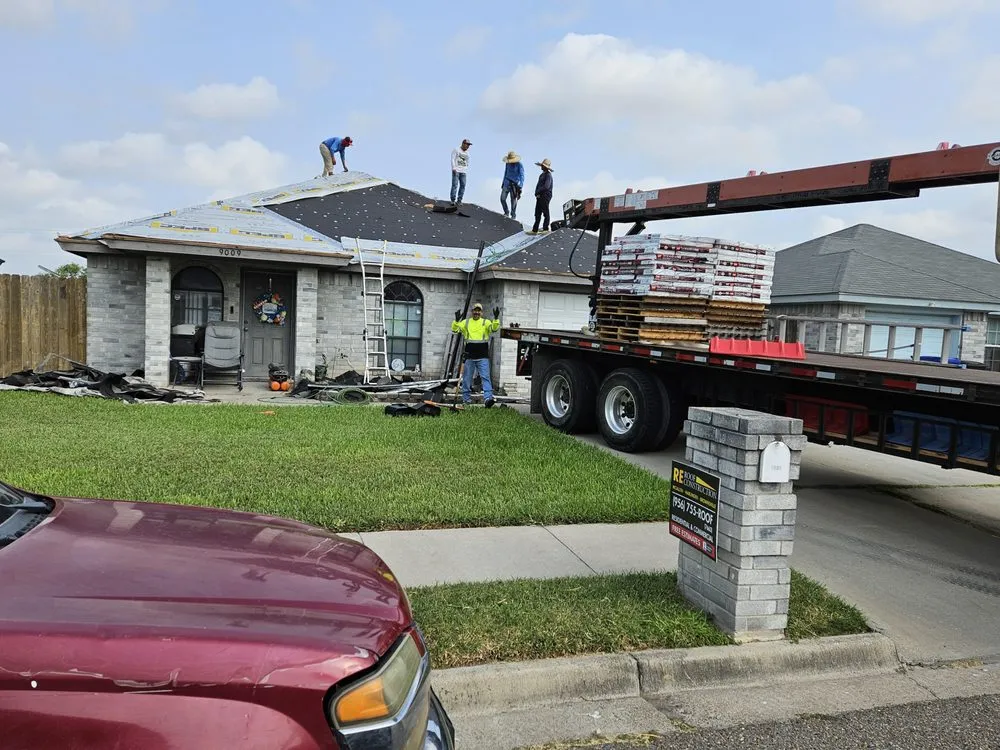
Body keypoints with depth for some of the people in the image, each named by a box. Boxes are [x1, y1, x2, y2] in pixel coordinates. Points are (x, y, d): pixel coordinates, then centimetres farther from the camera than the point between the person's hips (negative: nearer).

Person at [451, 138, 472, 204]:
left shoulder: (467, 153, 18)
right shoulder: (456, 150, 3)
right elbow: (453, 159, -4)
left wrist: (466, 171, 12)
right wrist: (453, 168, -15)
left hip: (463, 171, 5)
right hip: (456, 170, -5)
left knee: (463, 185, -5)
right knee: (455, 185, -11)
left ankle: (459, 200, -1)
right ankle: (453, 200, -11)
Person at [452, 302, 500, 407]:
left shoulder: (485, 322, 6)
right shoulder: (466, 322, 10)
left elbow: (494, 328, -10)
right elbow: (455, 329, 2)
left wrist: (496, 318, -27)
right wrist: (457, 320, -17)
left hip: (483, 357, -2)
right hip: (469, 356, 2)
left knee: (485, 377, -10)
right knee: (467, 378, 9)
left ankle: (488, 398, -17)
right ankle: (466, 398, 20)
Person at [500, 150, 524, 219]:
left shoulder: (519, 165, -10)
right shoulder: (508, 164, 7)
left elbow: (522, 176, -15)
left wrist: (520, 186, -27)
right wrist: (503, 183, 24)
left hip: (514, 184, -5)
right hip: (507, 183, 5)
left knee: (513, 200, -3)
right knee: (502, 198, -5)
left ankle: (513, 215, 9)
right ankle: (506, 212, 12)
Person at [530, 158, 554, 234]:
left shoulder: (548, 175, -10)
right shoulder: (542, 175, 18)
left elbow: (546, 187, -20)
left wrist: (538, 191, -10)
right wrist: (536, 193, 0)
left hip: (545, 196, -9)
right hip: (539, 196, 9)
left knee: (545, 213, -4)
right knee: (537, 214, 8)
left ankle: (545, 229, 1)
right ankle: (534, 230, 9)